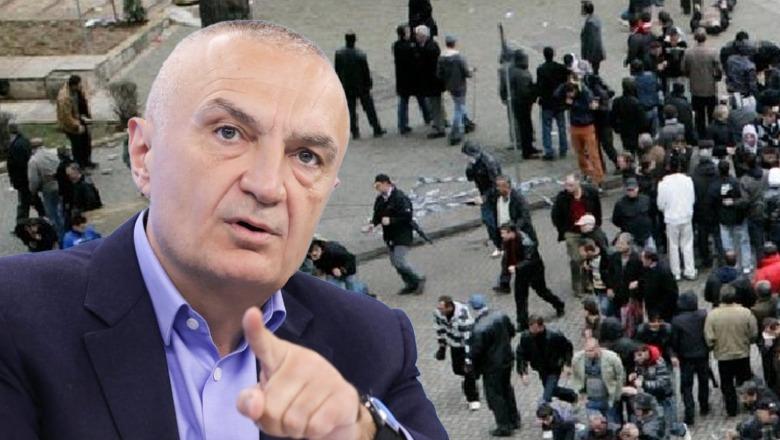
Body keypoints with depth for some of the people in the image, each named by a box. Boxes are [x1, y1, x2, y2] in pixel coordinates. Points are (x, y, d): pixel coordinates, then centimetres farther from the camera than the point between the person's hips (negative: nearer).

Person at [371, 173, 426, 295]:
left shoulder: (399, 198, -19)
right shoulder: (380, 199, 5)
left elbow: (407, 216, -22)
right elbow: (377, 215, 14)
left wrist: (391, 220, -27)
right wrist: (373, 223, -7)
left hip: (402, 234, -8)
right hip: (389, 235, 8)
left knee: (399, 261, -13)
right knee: (395, 262, 10)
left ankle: (418, 279, 6)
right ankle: (410, 285, 23)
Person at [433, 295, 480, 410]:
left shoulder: (463, 314, -39)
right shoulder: (438, 312, -21)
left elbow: (469, 338, -36)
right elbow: (440, 328, 0)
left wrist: (468, 359, -36)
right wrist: (442, 347, 8)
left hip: (466, 344, -5)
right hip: (454, 344, 5)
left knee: (469, 370, -8)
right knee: (457, 369, 15)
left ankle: (473, 398, 11)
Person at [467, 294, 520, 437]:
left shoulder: (479, 328, -29)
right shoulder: (500, 316, -8)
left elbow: (476, 351, -24)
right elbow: (511, 331, 7)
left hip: (492, 367, -7)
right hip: (507, 359, 8)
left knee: (494, 395, 8)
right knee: (507, 390, 25)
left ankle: (504, 426, 16)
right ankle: (514, 420, 38)